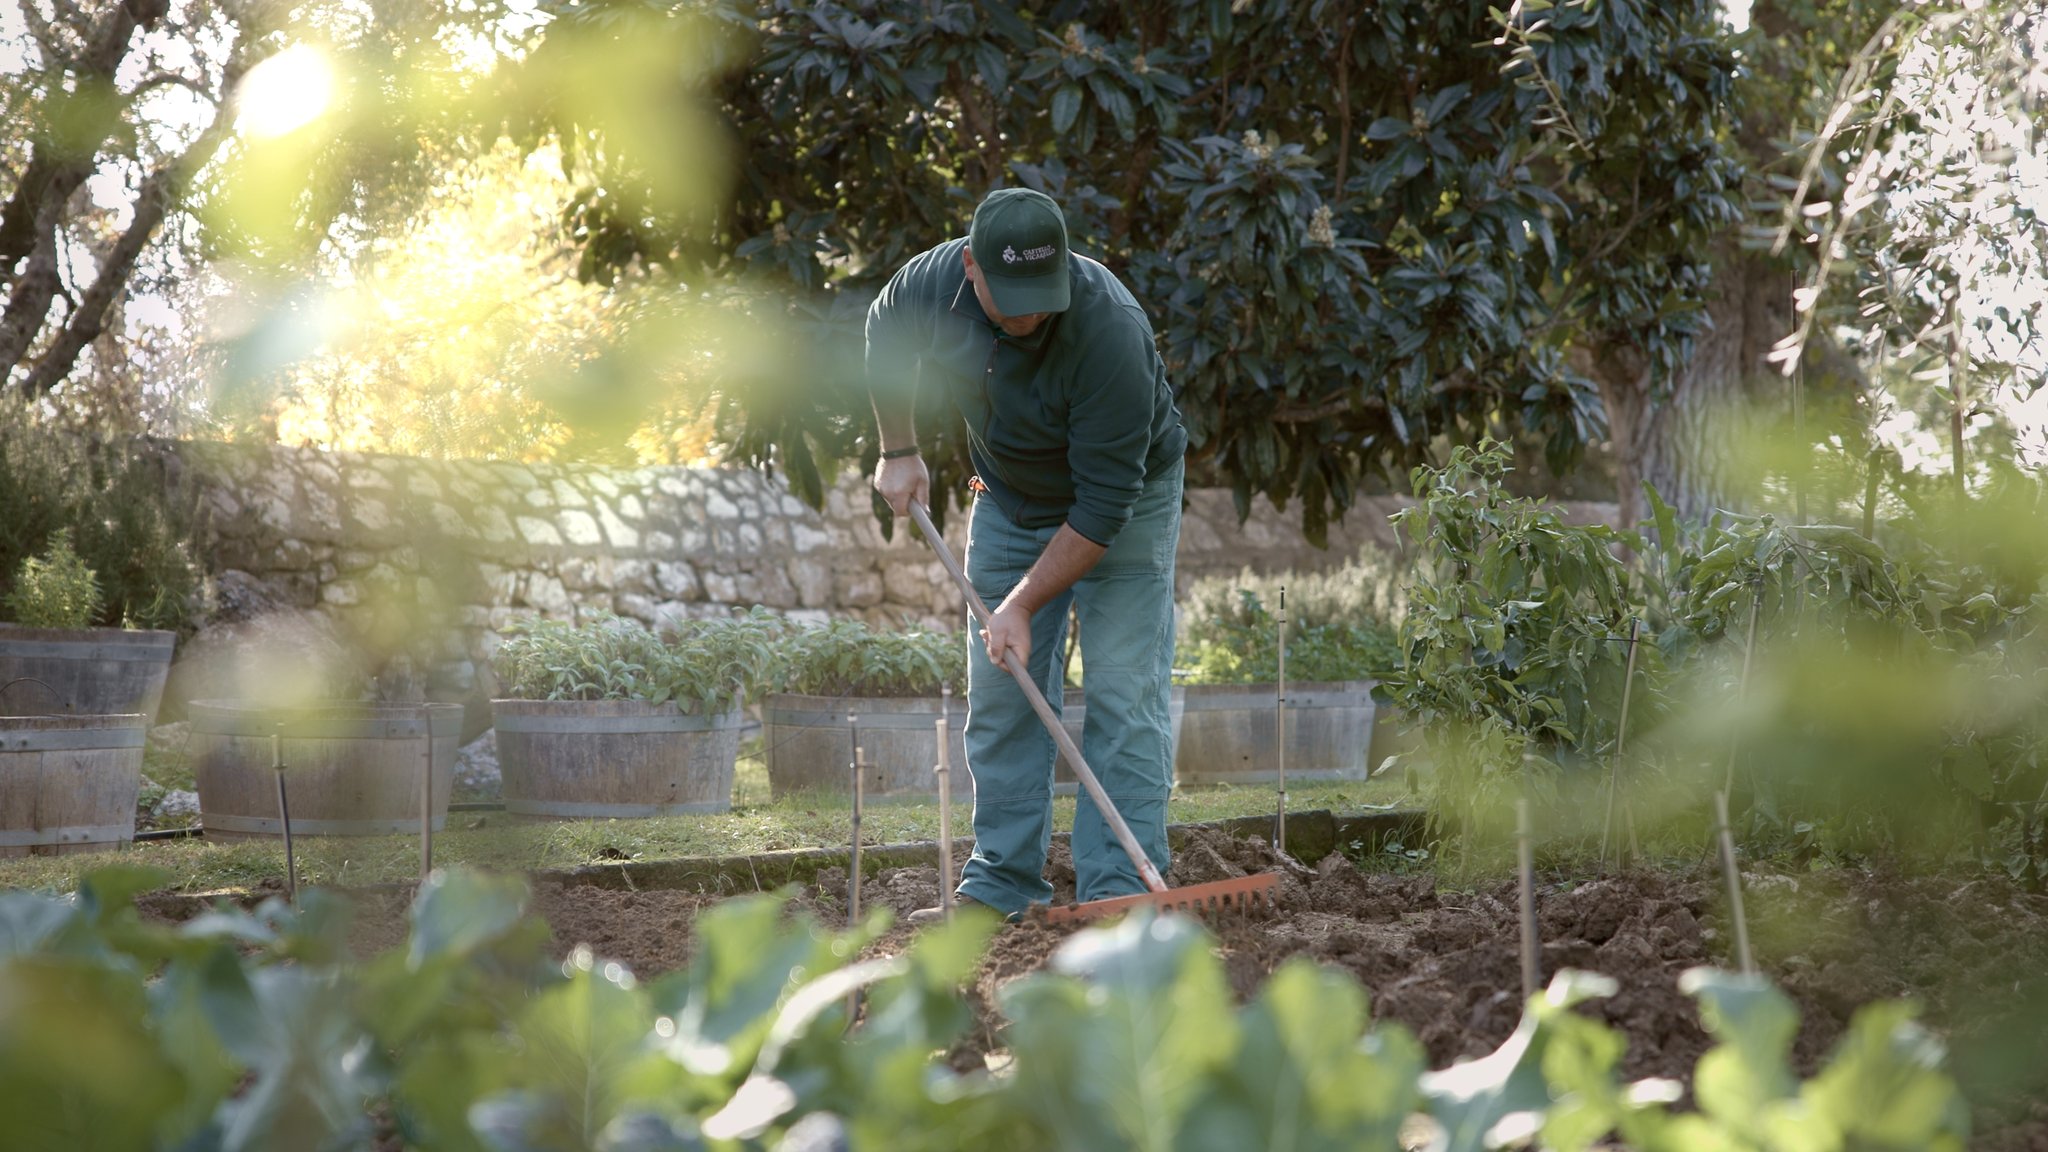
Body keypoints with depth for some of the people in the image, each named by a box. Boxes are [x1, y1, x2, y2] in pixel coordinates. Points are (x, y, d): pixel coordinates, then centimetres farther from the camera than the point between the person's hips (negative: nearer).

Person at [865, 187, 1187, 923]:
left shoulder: (1110, 331, -38)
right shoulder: (931, 284, -22)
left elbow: (1103, 504, -33)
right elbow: (885, 339, 6)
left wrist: (1022, 605, -30)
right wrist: (898, 453, 7)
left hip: (1124, 507, -5)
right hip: (1009, 499, 5)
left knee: (1121, 695, -12)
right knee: (1000, 693, 5)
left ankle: (1119, 893, -12)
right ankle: (1001, 884, 11)